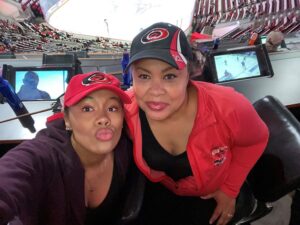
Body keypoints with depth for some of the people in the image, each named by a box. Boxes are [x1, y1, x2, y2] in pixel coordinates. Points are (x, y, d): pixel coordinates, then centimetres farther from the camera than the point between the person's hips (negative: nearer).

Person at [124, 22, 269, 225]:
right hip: (159, 192, 1)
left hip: (213, 195, 0)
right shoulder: (125, 109, -31)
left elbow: (255, 140, -11)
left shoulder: (227, 108, -35)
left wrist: (230, 189, -5)